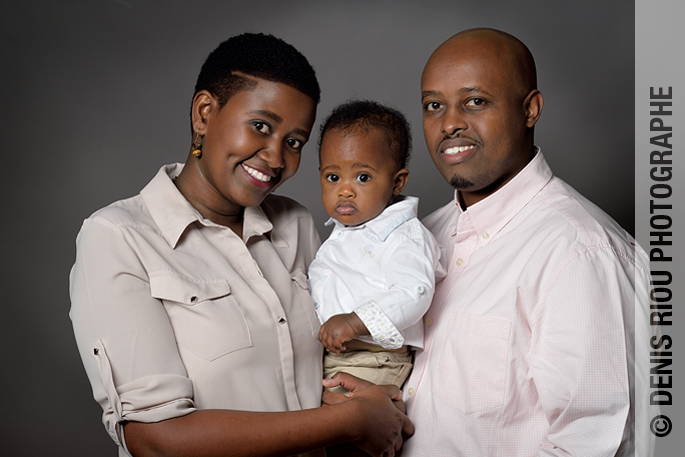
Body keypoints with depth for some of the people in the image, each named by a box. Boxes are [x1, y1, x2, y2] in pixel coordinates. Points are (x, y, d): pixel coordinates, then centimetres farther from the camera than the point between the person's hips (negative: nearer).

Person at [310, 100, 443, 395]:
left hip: (369, 363, -8)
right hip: (327, 353, 8)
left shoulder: (404, 238, -13)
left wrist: (354, 322, -31)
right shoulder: (343, 233, 16)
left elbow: (414, 294, -27)